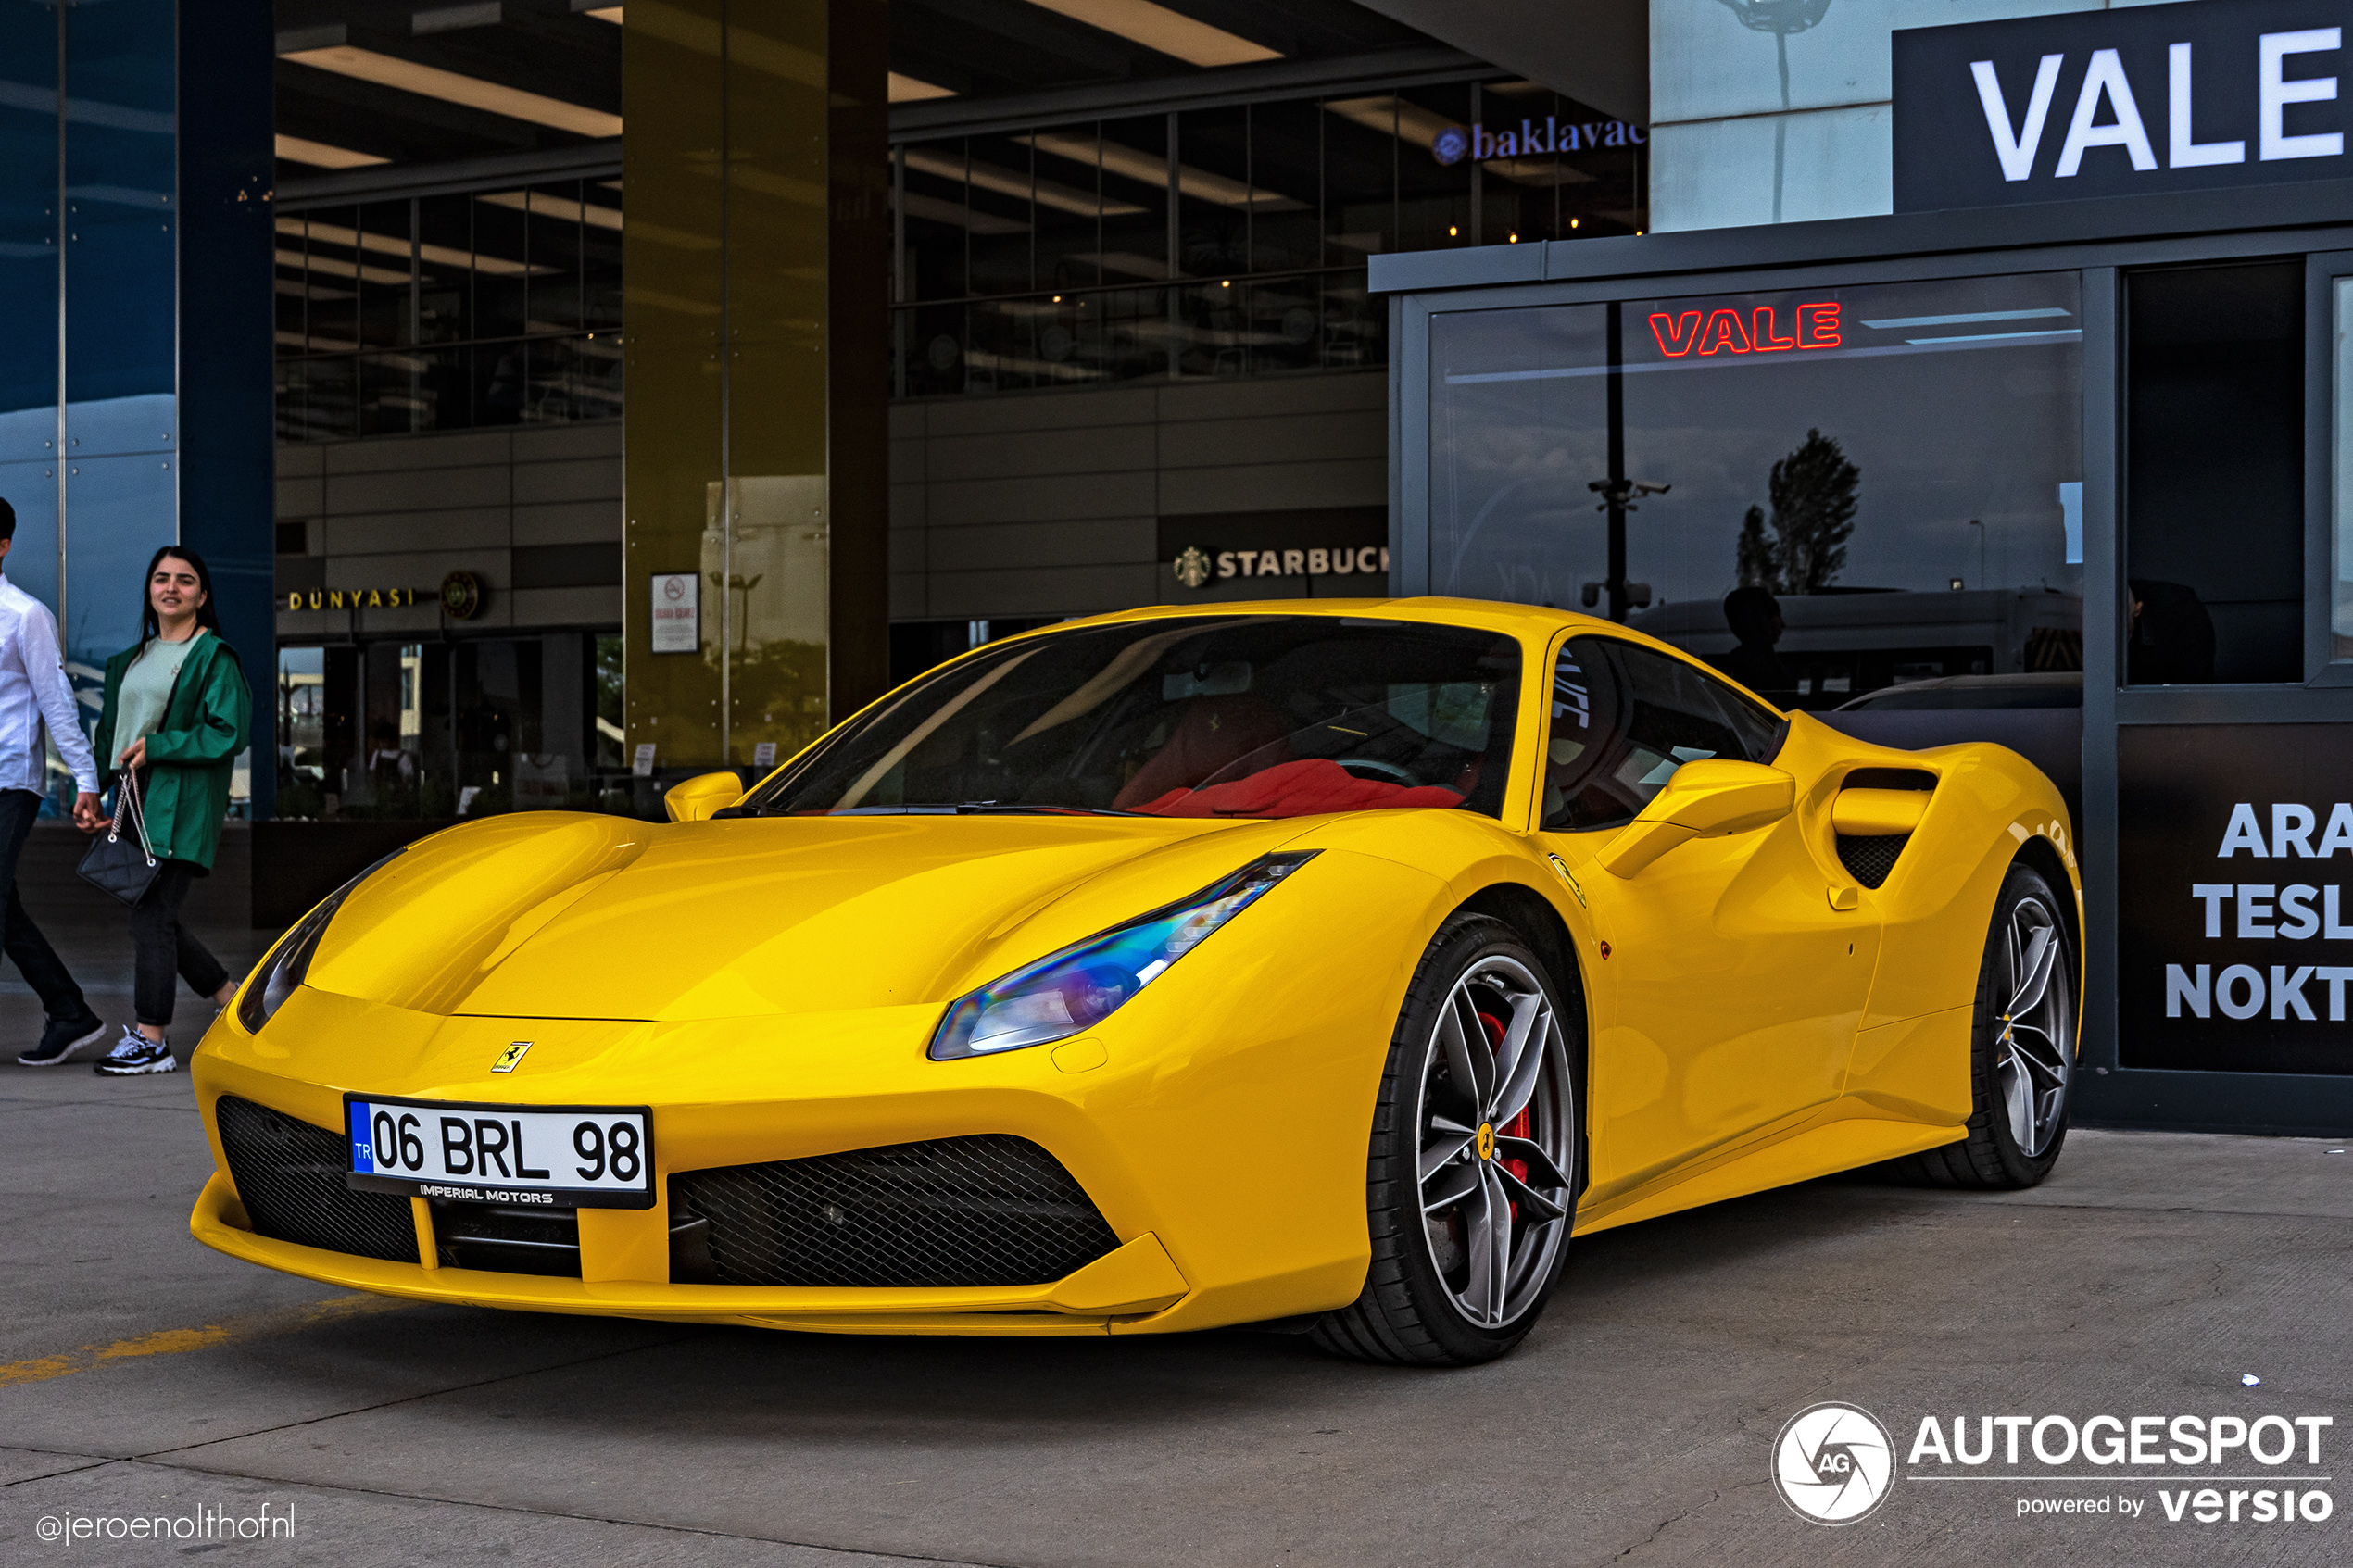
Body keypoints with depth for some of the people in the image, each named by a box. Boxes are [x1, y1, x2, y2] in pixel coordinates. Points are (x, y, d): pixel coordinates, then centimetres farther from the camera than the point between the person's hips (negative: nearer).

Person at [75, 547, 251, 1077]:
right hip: (133, 804, 8)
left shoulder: (214, 658, -3)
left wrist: (156, 746, -14)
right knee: (154, 918, 8)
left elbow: (228, 733, -12)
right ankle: (238, 1001, 25)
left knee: (151, 915, -11)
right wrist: (93, 794, 10)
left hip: (182, 808, -8)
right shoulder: (131, 660, 19)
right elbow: (110, 732, 23)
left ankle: (150, 1041, -6)